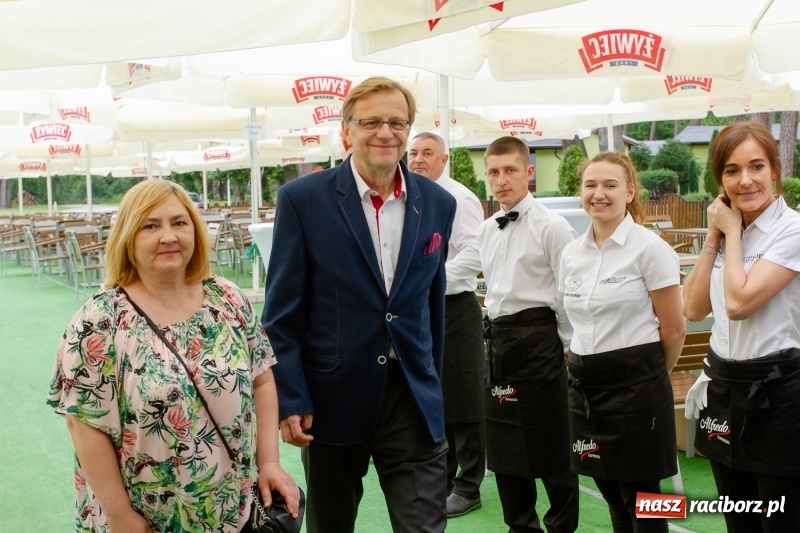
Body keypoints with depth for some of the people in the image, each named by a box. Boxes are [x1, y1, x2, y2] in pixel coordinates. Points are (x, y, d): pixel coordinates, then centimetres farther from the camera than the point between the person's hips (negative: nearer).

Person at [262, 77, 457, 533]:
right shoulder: (303, 199, -7)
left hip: (414, 400, 2)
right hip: (332, 400, -2)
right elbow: (283, 312, -6)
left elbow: (433, 301, 11)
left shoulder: (438, 204, 3)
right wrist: (290, 400, -10)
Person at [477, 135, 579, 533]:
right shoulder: (486, 230, 10)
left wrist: (571, 349, -8)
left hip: (538, 337, -7)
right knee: (504, 441, 14)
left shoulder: (552, 227, -11)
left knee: (549, 443, 3)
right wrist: (495, 333, 16)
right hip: (498, 339, 7)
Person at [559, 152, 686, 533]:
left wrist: (648, 373, 5)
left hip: (636, 385, -5)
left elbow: (673, 330, -6)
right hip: (584, 385, 6)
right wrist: (583, 366, 13)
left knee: (641, 501, 2)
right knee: (612, 497, 13)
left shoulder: (650, 248, -9)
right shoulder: (571, 254, 8)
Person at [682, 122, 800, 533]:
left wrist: (733, 231, -10)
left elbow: (739, 302, -22)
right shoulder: (728, 229, 8)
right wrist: (713, 237, -1)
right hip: (723, 388, 7)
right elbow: (694, 309, 4)